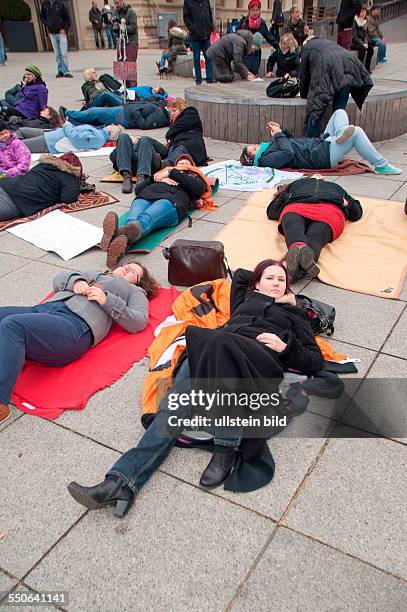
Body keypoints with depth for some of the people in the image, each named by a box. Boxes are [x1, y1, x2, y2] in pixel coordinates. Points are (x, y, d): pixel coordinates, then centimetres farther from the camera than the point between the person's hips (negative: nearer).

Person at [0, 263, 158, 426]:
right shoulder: (93, 273, 39)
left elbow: (139, 321, 6)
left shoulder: (134, 291, 25)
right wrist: (76, 280, 7)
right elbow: (59, 279, 29)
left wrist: (107, 300, -4)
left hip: (77, 323, -6)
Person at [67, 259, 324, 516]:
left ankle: (227, 448, -36)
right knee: (175, 405, -26)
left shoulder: (294, 313, 30)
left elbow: (316, 361, 22)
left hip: (259, 361, -3)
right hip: (208, 352, 3)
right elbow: (240, 274, 55)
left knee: (219, 342, -39)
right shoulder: (246, 298, 36)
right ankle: (122, 481, -39)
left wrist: (285, 346, 5)